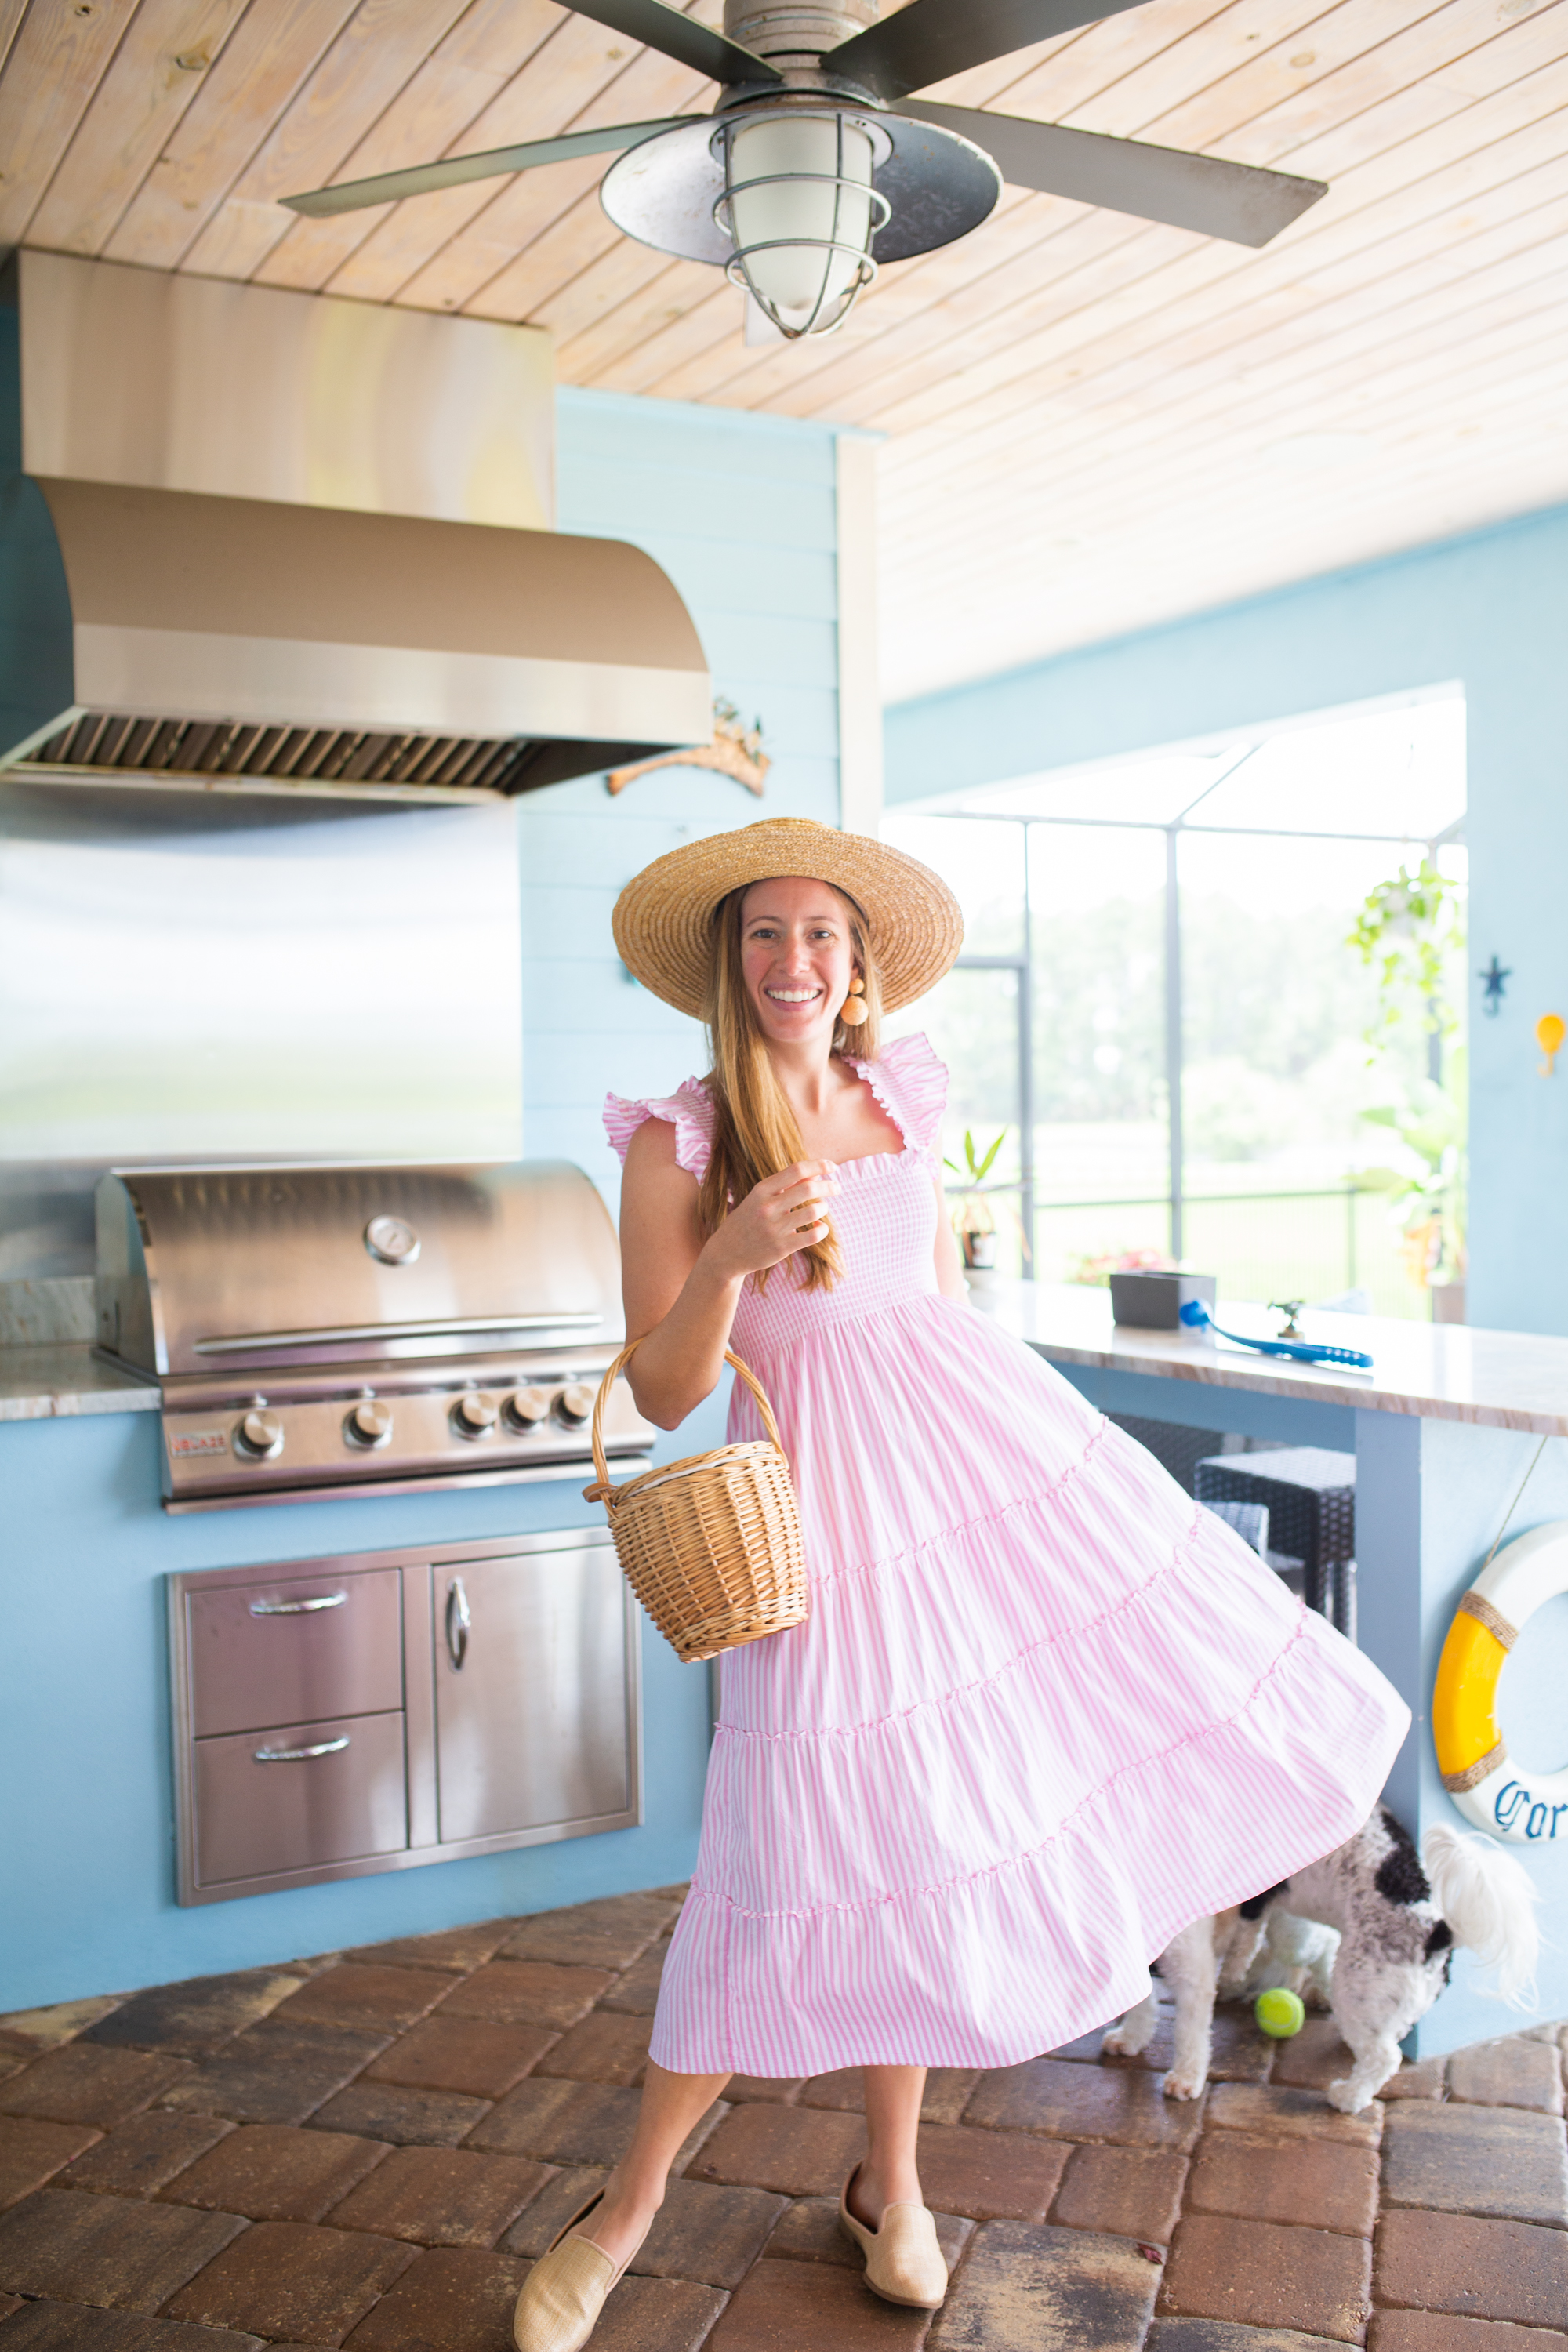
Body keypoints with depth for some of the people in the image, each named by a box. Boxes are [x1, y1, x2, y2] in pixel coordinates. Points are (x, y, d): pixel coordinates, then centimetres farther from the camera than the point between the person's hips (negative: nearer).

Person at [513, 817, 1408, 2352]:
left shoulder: (898, 1106, 8)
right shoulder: (677, 1146, -7)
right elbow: (659, 1393, -8)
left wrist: (1031, 1445, 22)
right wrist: (734, 1255, -24)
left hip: (987, 1443, 5)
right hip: (823, 1493, -5)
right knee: (825, 1847, -5)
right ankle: (627, 2212, 16)